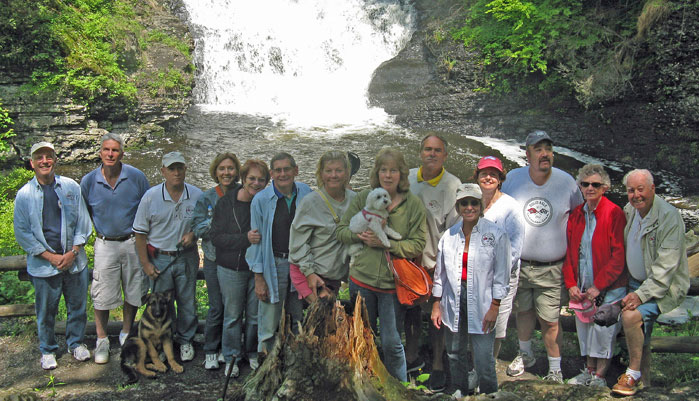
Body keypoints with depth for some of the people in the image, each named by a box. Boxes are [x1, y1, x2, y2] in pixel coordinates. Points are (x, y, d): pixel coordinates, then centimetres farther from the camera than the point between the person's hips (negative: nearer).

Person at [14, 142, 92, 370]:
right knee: (46, 311, 8)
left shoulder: (71, 187, 2)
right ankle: (47, 351, 28)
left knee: (77, 306, 11)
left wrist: (73, 252, -6)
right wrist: (50, 256, -9)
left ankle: (76, 343, 32)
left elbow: (83, 222, 4)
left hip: (74, 261, 1)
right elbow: (22, 233, -1)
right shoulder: (24, 195, -2)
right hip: (43, 264, -1)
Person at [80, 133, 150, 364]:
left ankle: (126, 334, 29)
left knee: (133, 292, 10)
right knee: (102, 295, 1)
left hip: (133, 242, 0)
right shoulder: (89, 181, -4)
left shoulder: (136, 177, -7)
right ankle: (102, 340, 17)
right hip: (105, 245, 0)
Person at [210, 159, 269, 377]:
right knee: (232, 315, 9)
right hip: (231, 269, -1)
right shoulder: (226, 203, -7)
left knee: (256, 315, 11)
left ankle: (253, 353, 32)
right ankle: (231, 358, 25)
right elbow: (216, 236, -11)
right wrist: (245, 239, -22)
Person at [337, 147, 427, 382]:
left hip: (392, 283, -2)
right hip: (361, 278, 2)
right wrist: (360, 236, -15)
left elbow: (418, 245, -8)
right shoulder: (364, 197, 0)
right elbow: (342, 230, 4)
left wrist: (387, 243, -20)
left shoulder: (413, 204, -4)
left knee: (391, 342, 3)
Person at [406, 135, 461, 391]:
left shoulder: (453, 186, -9)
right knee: (411, 309, 15)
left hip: (438, 263, -4)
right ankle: (411, 358, 33)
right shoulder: (407, 179, 3)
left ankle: (437, 366, 20)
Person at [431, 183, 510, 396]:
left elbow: (501, 274, -4)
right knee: (455, 354, 13)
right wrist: (436, 304, 11)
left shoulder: (496, 234, -5)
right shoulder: (449, 235, 6)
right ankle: (458, 395, 31)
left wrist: (494, 307, -7)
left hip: (481, 303, -4)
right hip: (453, 302, 4)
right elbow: (440, 273, 12)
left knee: (484, 360, -4)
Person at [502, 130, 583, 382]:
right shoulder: (513, 179, -4)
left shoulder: (566, 182, -7)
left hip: (552, 267, -2)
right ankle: (525, 354, 43)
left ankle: (555, 369, 20)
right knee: (523, 310, 19)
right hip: (518, 264, 2)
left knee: (549, 320, 1)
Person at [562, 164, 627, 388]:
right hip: (582, 289, 6)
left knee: (603, 330, -2)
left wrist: (598, 285, -15)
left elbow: (618, 255, -13)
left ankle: (600, 376, 14)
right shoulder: (576, 215, 8)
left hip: (608, 288, -5)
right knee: (585, 329, 12)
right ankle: (589, 371, 28)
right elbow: (569, 252, 11)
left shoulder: (614, 213, -11)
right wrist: (571, 284, 1)